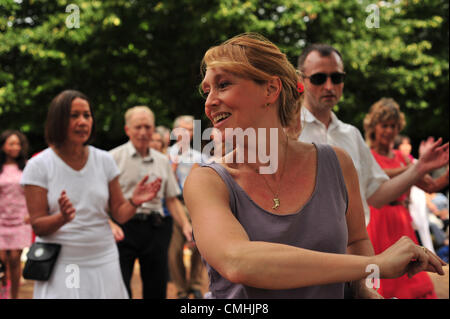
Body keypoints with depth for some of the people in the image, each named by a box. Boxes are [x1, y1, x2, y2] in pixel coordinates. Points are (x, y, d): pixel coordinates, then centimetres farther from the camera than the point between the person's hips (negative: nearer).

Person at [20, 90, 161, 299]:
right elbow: (37, 226, -7)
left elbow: (119, 214, 5)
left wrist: (133, 202, -16)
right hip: (60, 265, -3)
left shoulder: (104, 160, 4)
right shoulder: (39, 166, -5)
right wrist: (62, 218, -26)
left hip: (103, 262, 3)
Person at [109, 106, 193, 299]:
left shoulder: (163, 161, 15)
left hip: (155, 229, 4)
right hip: (124, 227, -4)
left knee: (157, 289, 7)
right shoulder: (114, 158, 0)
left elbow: (171, 199, 17)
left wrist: (185, 225, 3)